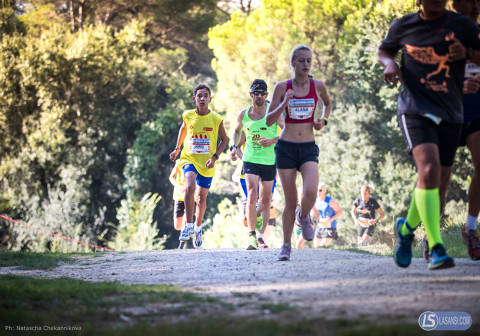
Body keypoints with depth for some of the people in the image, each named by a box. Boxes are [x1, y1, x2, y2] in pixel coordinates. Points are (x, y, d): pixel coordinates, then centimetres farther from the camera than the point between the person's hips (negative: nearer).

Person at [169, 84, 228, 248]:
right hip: (189, 159, 0)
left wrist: (214, 157, -9)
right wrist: (177, 148, 20)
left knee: (201, 198, 9)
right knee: (190, 187, -28)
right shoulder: (188, 116, -4)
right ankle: (189, 225, -20)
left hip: (206, 163, 0)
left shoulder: (216, 119, -8)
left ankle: (198, 228, 35)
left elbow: (224, 140, 3)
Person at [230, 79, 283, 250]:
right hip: (250, 160, 0)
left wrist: (273, 141, -21)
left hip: (269, 161, 0)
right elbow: (237, 131, 22)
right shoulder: (243, 114, 2)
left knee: (265, 202, 8)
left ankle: (261, 236, 22)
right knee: (251, 198, -16)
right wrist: (234, 147, 6)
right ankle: (252, 237, -16)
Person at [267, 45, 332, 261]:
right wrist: (284, 104, -18)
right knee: (290, 201, 0)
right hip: (286, 148, -1)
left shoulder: (317, 86, 3)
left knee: (310, 192, -22)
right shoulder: (282, 87, -1)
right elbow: (269, 121, -2)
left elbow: (328, 103, 25)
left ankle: (303, 217, 12)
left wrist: (323, 120, 6)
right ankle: (286, 245, 17)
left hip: (308, 148, 1)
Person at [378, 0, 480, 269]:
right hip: (416, 110, -2)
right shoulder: (403, 27, 4)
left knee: (438, 180, 10)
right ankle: (437, 249, -26)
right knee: (429, 170, -24)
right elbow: (385, 49, 23)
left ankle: (407, 228, 41)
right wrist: (389, 63, 1)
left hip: (450, 114, 3)